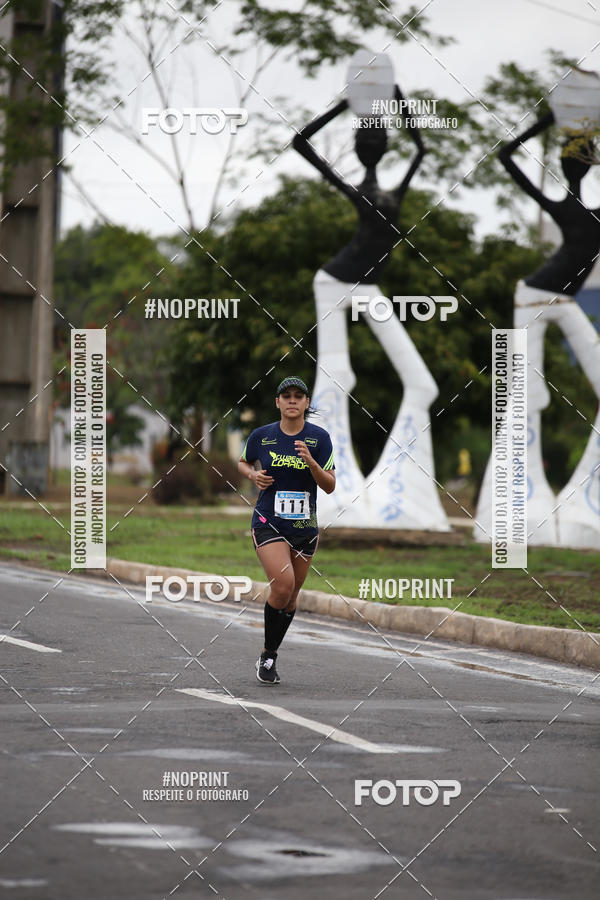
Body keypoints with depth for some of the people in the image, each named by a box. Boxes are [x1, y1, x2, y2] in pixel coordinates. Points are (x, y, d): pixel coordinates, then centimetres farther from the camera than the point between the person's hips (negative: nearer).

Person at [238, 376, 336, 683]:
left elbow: (330, 486, -3)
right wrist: (253, 474, -4)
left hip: (304, 527, 3)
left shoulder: (319, 438, -2)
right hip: (268, 522, -3)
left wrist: (311, 462, -20)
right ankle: (266, 655, -5)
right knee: (283, 585, -22)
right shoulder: (262, 436, -1)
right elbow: (243, 462, 18)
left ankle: (270, 656, 30)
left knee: (291, 597, 10)